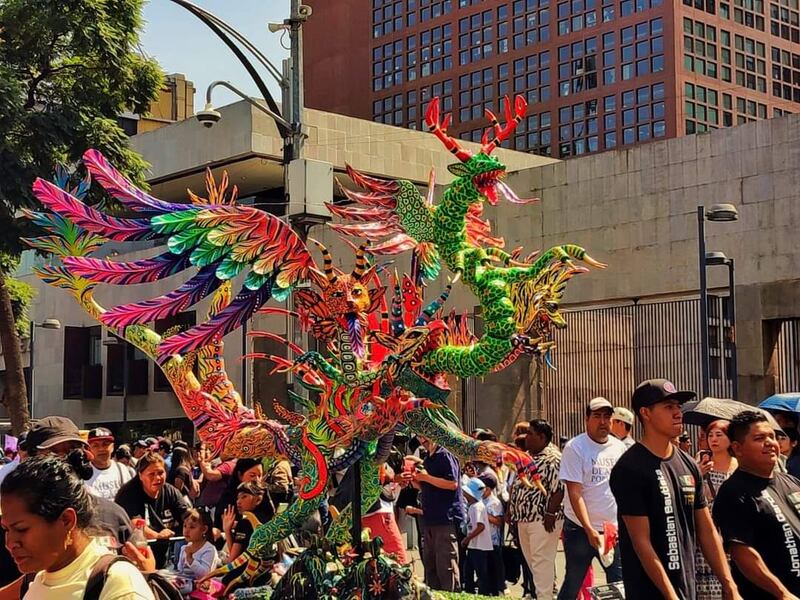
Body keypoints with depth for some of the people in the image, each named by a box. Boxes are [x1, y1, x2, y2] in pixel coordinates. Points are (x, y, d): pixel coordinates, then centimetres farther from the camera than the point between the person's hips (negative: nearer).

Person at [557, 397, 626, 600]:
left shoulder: (619, 448, 7)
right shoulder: (575, 448, -8)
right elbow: (574, 493, -13)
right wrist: (590, 530, -19)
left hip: (614, 530, 4)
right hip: (581, 529, -4)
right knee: (574, 583, 5)